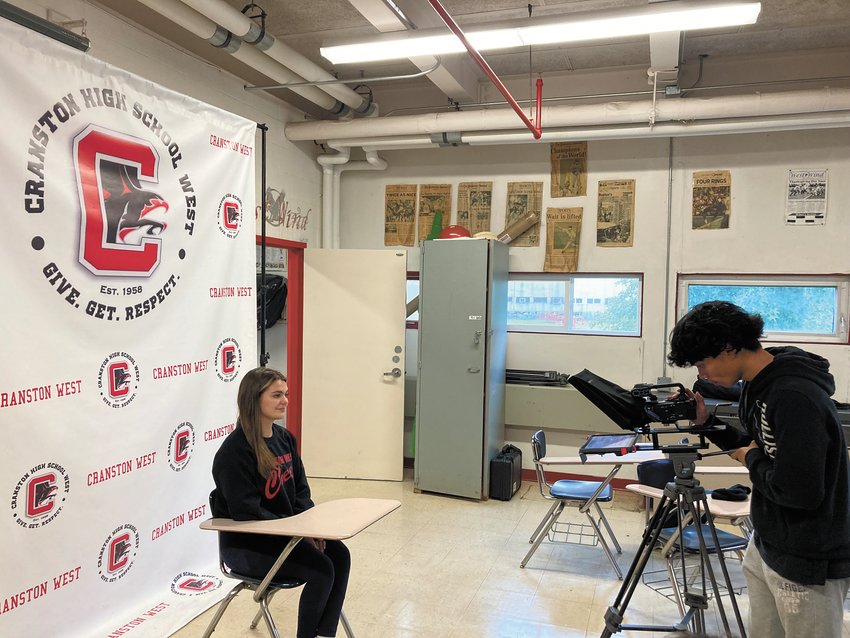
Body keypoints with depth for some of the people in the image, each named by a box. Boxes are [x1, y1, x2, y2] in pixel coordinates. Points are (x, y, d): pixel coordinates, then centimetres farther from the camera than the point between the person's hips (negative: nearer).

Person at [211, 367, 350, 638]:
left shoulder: (284, 438, 5)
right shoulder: (235, 450, -19)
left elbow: (301, 490, 9)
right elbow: (246, 511, -22)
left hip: (285, 532, 7)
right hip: (244, 544, -7)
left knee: (339, 555, -12)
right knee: (321, 569, -21)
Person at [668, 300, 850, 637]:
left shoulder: (795, 396, -26)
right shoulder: (756, 386, 3)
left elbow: (801, 491, -28)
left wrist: (751, 459, -11)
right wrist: (707, 422, 1)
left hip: (807, 565, -9)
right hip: (765, 545, 9)